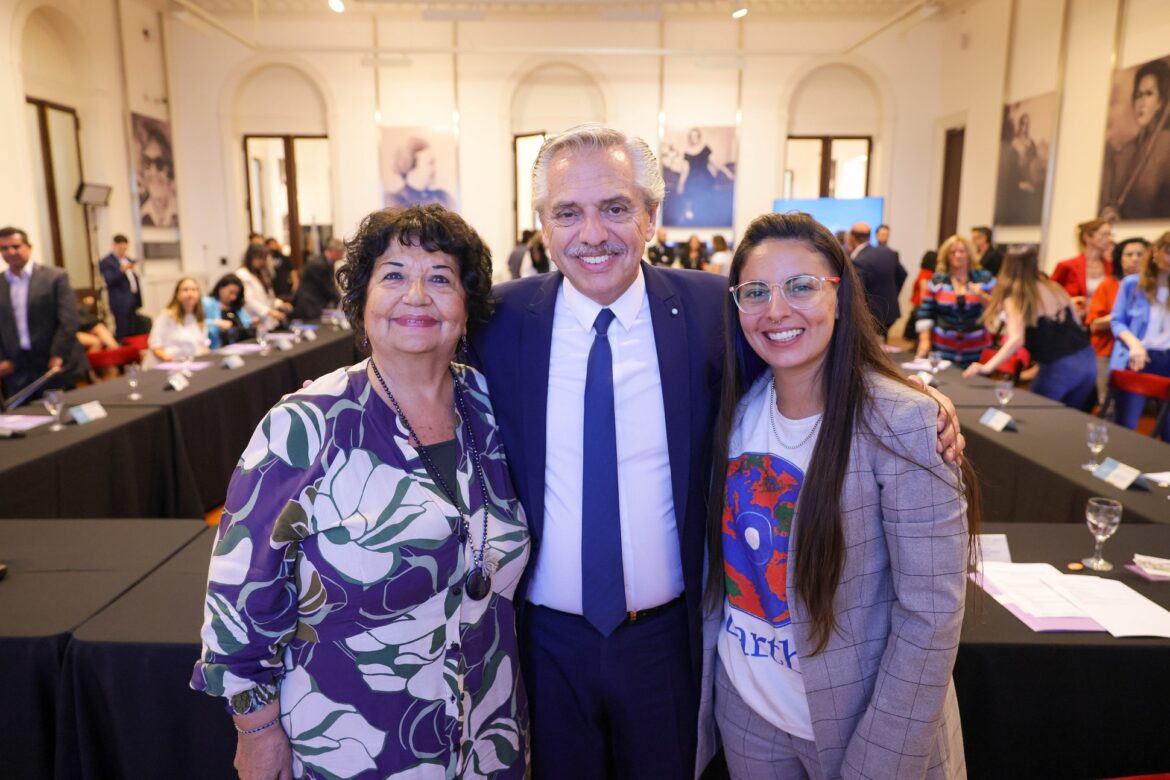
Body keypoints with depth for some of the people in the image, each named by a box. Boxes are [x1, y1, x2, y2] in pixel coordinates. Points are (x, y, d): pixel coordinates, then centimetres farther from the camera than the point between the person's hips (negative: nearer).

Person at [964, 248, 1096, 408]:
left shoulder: (1014, 299, -7)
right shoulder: (1055, 288, 11)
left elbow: (1017, 339, -22)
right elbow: (1078, 324, 18)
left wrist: (987, 367, -29)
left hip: (1058, 368, -6)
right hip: (1087, 359, 6)